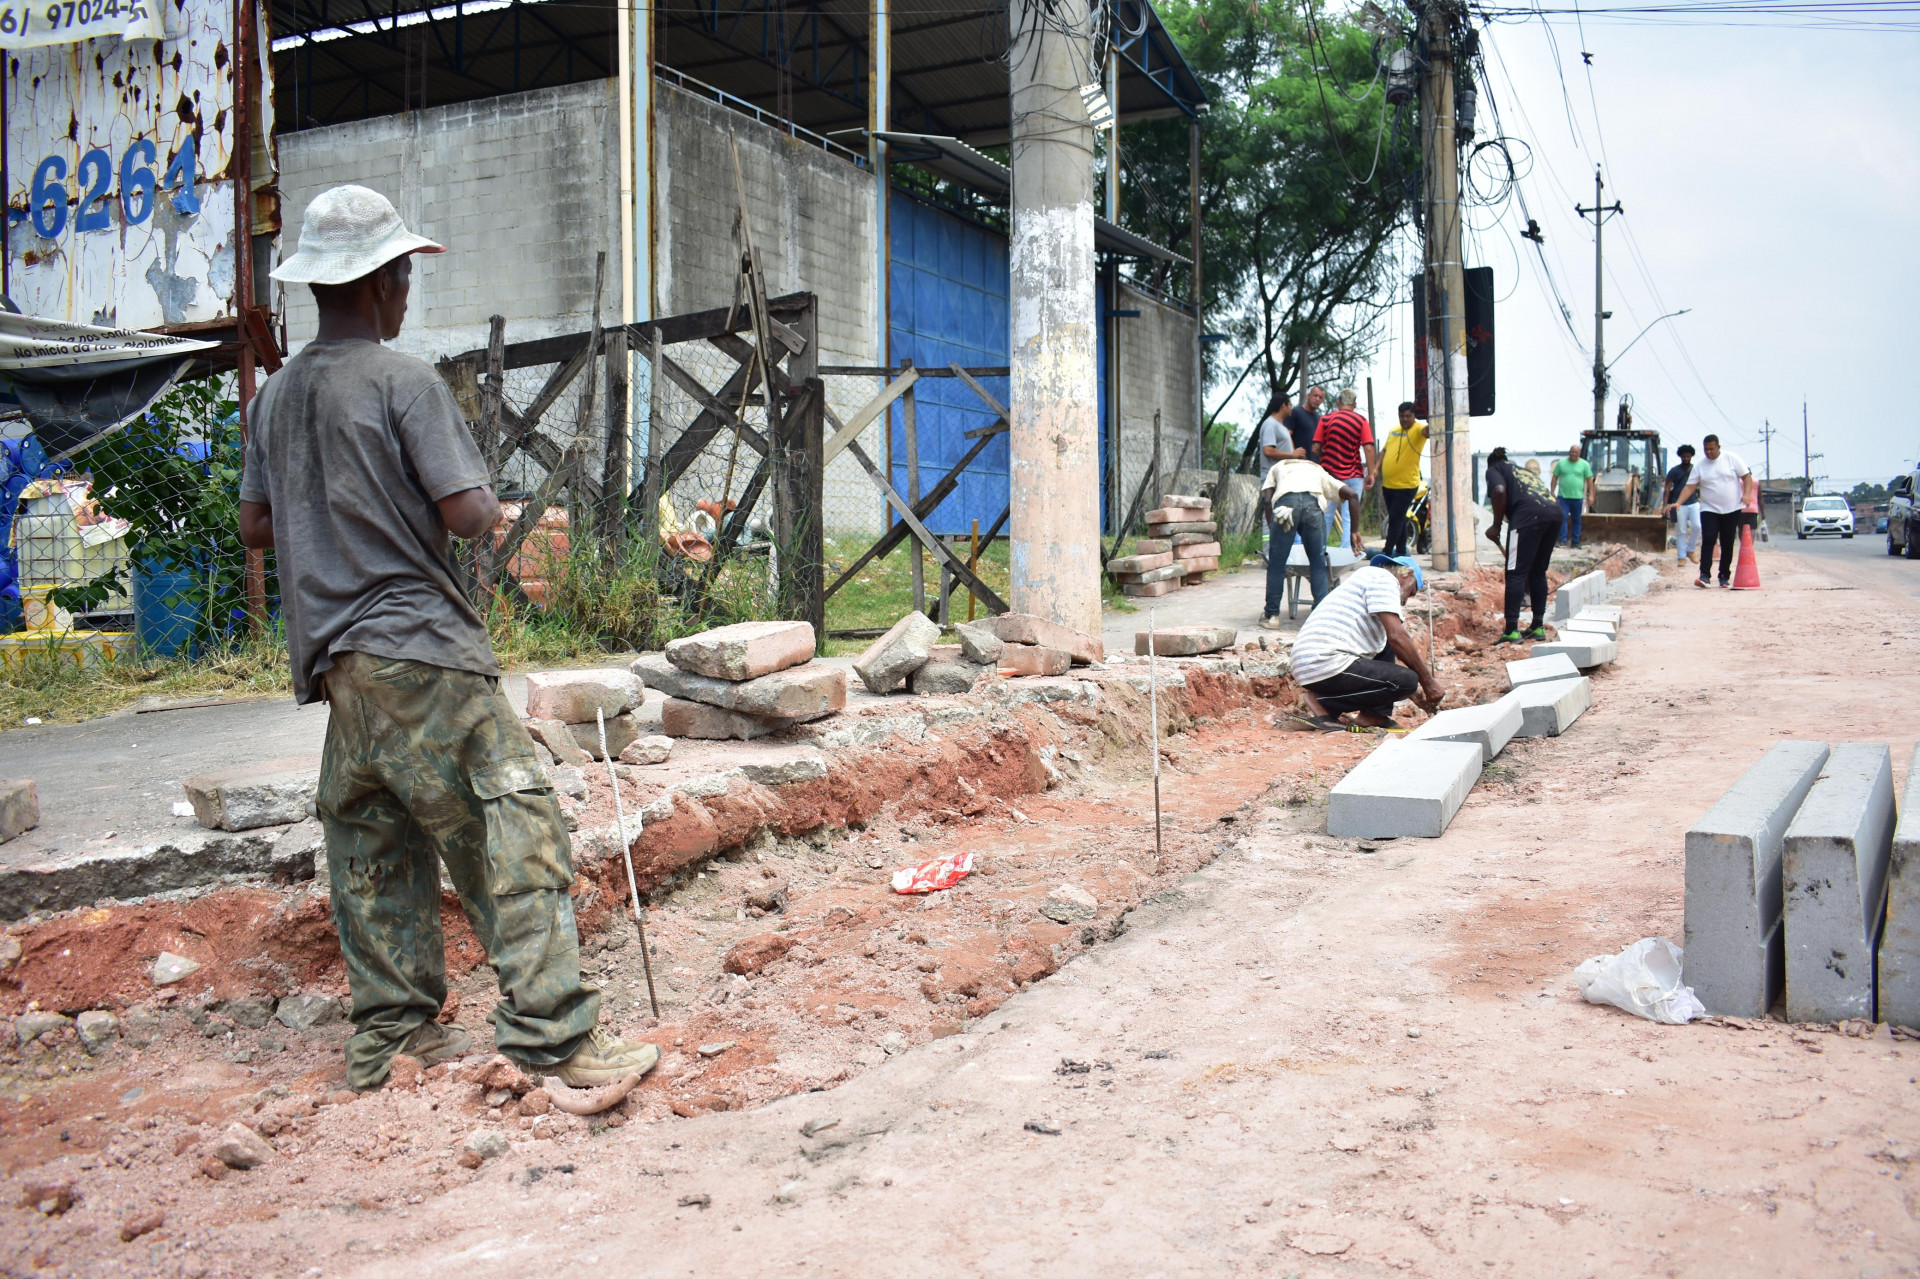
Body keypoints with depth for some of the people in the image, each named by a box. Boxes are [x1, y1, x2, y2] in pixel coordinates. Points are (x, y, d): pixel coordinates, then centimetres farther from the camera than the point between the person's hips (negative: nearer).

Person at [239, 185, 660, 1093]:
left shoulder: (276, 395, 12)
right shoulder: (404, 382, -10)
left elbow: (255, 525, 19)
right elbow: (472, 515, -16)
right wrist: (488, 500, 5)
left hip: (335, 661, 8)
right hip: (419, 646, -8)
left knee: (373, 849, 13)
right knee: (510, 831, -6)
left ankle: (393, 1034, 20)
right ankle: (551, 1032, -9)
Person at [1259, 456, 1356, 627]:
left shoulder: (1277, 467, 38)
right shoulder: (1318, 470, 39)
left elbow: (1266, 498, 19)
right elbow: (1351, 494, 27)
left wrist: (1271, 528, 26)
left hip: (1285, 501, -1)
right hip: (1313, 502, 1)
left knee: (1276, 563, 9)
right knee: (1318, 563, 12)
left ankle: (1271, 616, 15)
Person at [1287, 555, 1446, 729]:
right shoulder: (1384, 578, 1)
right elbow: (1397, 636, -12)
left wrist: (1414, 694, 35)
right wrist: (1428, 681, -4)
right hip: (1327, 664, -11)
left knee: (1386, 645, 25)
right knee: (1408, 680, -13)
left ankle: (1375, 715, 11)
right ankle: (1325, 702, -8)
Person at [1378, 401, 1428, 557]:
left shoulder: (1418, 428, -9)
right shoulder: (1393, 430, 12)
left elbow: (1427, 430, -32)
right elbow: (1384, 451, 20)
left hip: (1406, 485, -7)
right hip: (1388, 484, 7)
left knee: (1395, 520, -7)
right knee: (1399, 520, 17)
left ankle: (1388, 552, -3)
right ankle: (1401, 551, 27)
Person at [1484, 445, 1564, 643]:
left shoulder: (1494, 470, 19)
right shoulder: (1524, 470, 37)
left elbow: (1499, 491, -4)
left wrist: (1496, 525, 4)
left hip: (1529, 513, -7)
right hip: (1554, 511, 7)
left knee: (1516, 572, -4)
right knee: (1538, 572, 18)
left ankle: (1511, 631, -8)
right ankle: (1538, 627, 22)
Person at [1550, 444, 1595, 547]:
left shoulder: (1584, 464, 4)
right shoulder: (1561, 463, 5)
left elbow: (1589, 480, 4)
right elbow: (1555, 478, 8)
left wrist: (1591, 495, -2)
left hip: (1577, 497, 0)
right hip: (1563, 496, 0)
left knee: (1576, 520, 8)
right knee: (1563, 518, -7)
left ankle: (1575, 542, 16)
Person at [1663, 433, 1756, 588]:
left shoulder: (1732, 459, 1)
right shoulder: (1700, 467, 5)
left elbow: (1747, 476, 1)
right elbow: (1690, 487, 0)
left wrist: (1747, 494, -15)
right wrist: (1678, 503, -15)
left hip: (1732, 510, 0)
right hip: (1709, 510, 0)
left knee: (1727, 544, 4)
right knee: (1708, 540, -15)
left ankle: (1725, 576, 14)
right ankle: (1704, 575, -20)